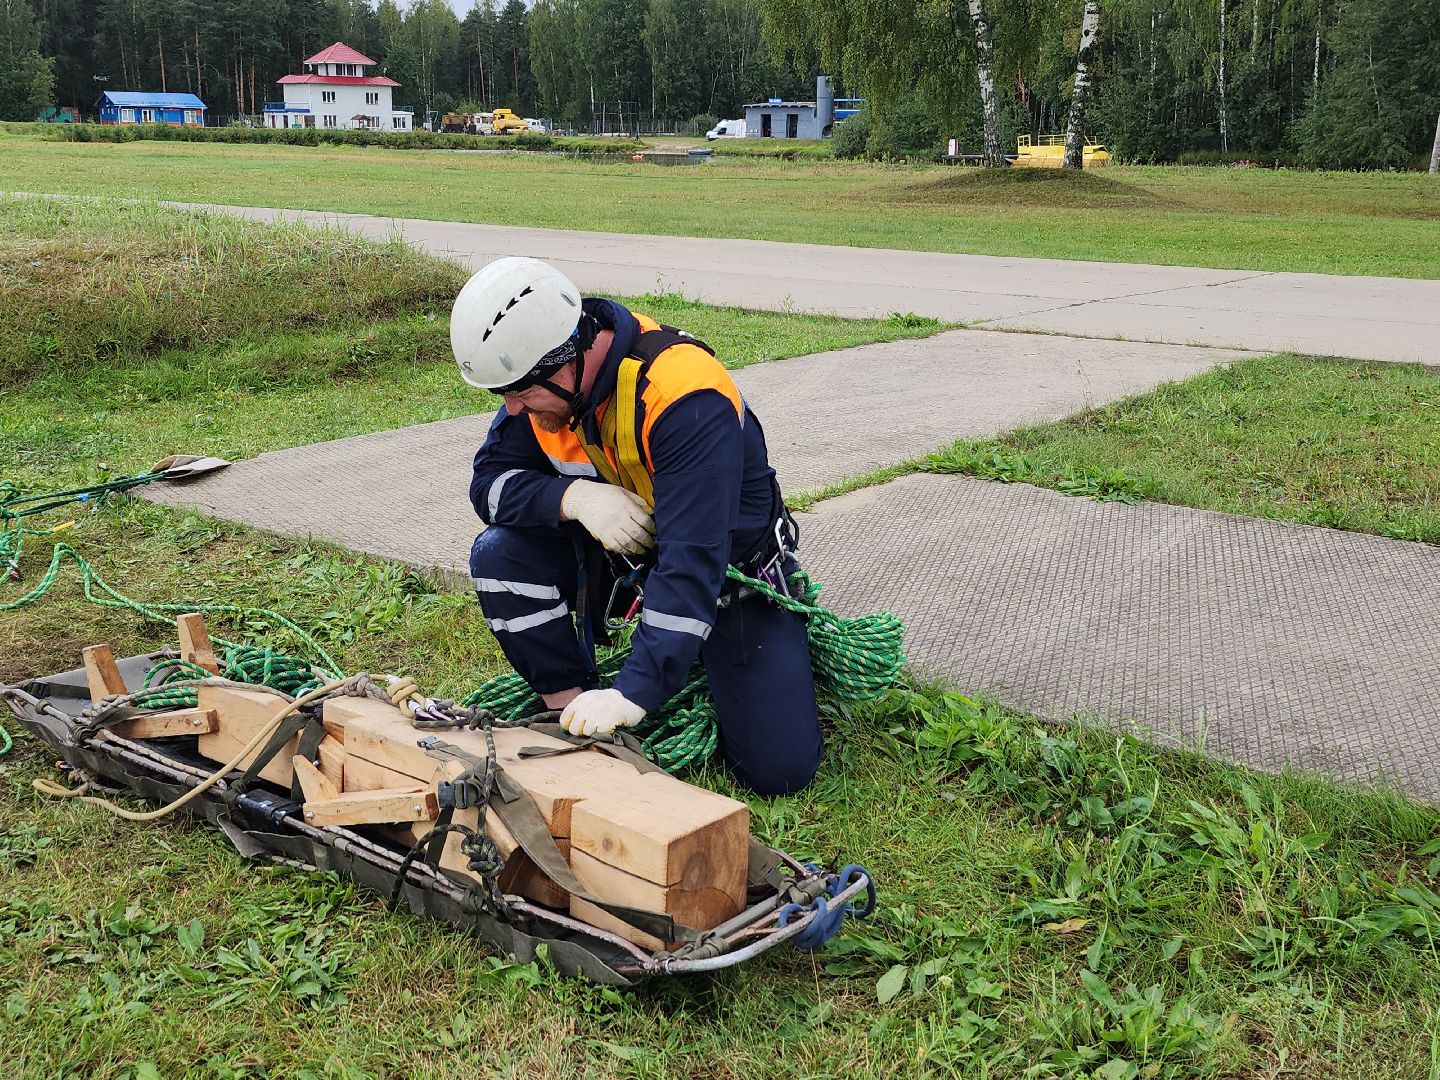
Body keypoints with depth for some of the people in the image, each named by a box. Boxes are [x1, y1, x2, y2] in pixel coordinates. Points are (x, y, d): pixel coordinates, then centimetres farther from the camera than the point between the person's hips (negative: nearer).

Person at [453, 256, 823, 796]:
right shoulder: (542, 372, -13)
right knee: (499, 554, -20)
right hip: (619, 546, 5)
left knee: (778, 767, -13)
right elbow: (490, 481, -9)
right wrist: (573, 496, -31)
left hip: (731, 568, -5)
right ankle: (572, 709, -5)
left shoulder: (686, 397, -35)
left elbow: (693, 564, -39)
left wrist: (635, 691, -44)